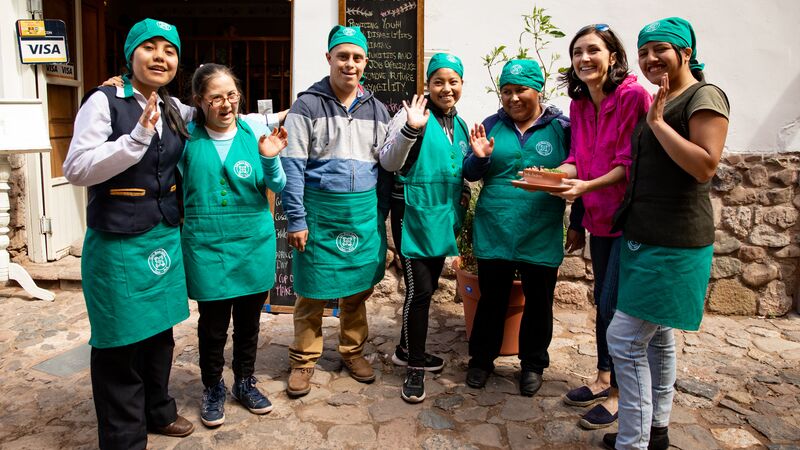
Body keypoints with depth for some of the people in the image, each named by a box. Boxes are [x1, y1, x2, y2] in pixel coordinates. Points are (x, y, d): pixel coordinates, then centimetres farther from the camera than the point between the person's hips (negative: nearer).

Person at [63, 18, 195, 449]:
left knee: (159, 330, 17)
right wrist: (136, 138, -27)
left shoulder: (173, 108, 8)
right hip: (118, 242, -6)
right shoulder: (104, 101, -10)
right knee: (120, 341, 4)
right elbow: (76, 169, -16)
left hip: (164, 236, 6)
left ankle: (158, 411, 38)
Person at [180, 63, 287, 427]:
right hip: (207, 246, -1)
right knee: (212, 324, 8)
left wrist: (269, 159, -22)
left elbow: (277, 186, -3)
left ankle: (245, 382, 37)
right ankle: (213, 388, 32)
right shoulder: (187, 135, -5)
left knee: (249, 319, 15)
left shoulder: (255, 128, -4)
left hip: (254, 243, 2)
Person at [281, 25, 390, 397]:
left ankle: (352, 351, 31)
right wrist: (296, 220, -12)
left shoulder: (377, 109, 9)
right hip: (320, 212, -3)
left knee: (359, 288, 13)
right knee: (312, 291, 5)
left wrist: (382, 215, 9)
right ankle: (303, 360, 23)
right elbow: (292, 166, -7)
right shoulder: (307, 105, -4)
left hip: (365, 213, 4)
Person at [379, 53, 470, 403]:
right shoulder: (414, 114, -9)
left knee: (428, 286, 15)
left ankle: (407, 350, 33)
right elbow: (388, 162, -16)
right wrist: (410, 129, -29)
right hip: (413, 214, -8)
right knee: (419, 289, -8)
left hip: (443, 216, 8)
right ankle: (415, 368, 8)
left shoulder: (460, 125, 13)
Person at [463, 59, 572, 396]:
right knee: (491, 299, 12)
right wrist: (479, 157, -15)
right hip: (493, 233, 1)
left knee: (538, 302, 12)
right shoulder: (491, 125, 4)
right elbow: (471, 175, 5)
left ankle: (533, 364, 33)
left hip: (541, 237, -1)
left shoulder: (561, 127, -1)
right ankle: (482, 359, 32)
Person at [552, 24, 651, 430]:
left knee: (614, 309, -2)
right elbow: (577, 160, 6)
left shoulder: (634, 95, -15)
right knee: (603, 304, 17)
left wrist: (586, 186, -29)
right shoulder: (579, 104, 6)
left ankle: (619, 394, 18)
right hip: (599, 219, 7)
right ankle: (603, 379, 34)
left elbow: (630, 163, -18)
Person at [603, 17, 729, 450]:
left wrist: (658, 122, -18)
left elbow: (705, 166, -21)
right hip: (644, 236, 9)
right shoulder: (659, 103, 17)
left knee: (624, 339, -9)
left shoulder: (704, 97, -9)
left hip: (673, 244, -9)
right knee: (656, 337, 16)